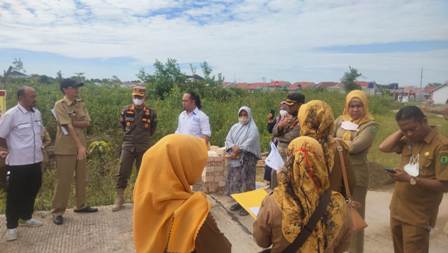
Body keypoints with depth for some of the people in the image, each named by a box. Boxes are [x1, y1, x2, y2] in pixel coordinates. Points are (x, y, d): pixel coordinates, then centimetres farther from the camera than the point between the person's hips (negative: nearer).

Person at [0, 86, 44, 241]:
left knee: (31, 191, 19)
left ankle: (26, 217, 38)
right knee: (14, 195, 5)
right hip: (17, 163, -6)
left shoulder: (37, 113, 7)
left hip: (35, 161, 6)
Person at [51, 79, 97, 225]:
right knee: (63, 180, -1)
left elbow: (87, 123, 0)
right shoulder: (60, 105, -9)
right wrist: (80, 145, -20)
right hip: (65, 148, -6)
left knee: (82, 178, 13)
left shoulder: (81, 104, 10)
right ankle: (58, 211, 11)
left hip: (81, 146, 6)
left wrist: (73, 122, -16)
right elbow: (68, 127, -16)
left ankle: (81, 205, 28)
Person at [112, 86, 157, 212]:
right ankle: (119, 199, 10)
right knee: (122, 173, -1)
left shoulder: (151, 113, -1)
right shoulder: (126, 111, 1)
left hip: (144, 147, 0)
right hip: (128, 146, 1)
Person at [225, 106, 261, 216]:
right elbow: (228, 139, 6)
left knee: (246, 181, -5)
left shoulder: (253, 128, -3)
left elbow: (249, 143, -15)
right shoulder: (235, 127, 15)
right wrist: (233, 147, -13)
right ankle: (238, 201, 21)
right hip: (234, 159, 6)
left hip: (246, 159, -6)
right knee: (235, 181, 9)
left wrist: (238, 150, -17)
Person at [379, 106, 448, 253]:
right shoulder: (408, 140, 3)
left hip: (419, 215, -7)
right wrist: (402, 131, -6)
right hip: (397, 209, 7)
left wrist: (410, 179, -27)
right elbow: (384, 147, -3)